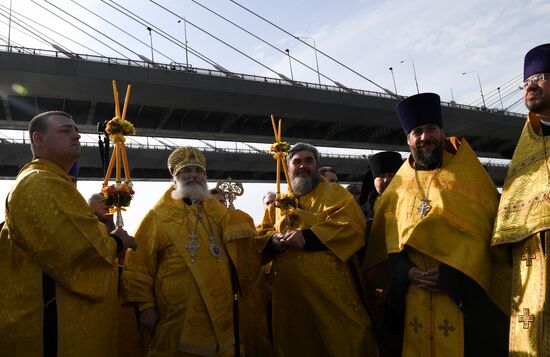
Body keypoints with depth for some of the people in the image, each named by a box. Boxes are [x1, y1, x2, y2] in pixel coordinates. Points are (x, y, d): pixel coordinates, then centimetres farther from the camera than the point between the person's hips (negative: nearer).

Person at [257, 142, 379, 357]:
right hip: (288, 289, 4)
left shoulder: (334, 193, 5)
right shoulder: (279, 202, 19)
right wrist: (273, 241, -10)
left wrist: (308, 238, -19)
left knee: (340, 339, 1)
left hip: (328, 286, -4)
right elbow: (261, 233, 14)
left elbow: (352, 226, -11)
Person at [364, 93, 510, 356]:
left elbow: (485, 226, -5)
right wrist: (407, 272, -11)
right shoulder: (399, 185, 10)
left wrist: (449, 272, -15)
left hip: (463, 289, -2)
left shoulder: (467, 173, 4)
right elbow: (390, 239, 7)